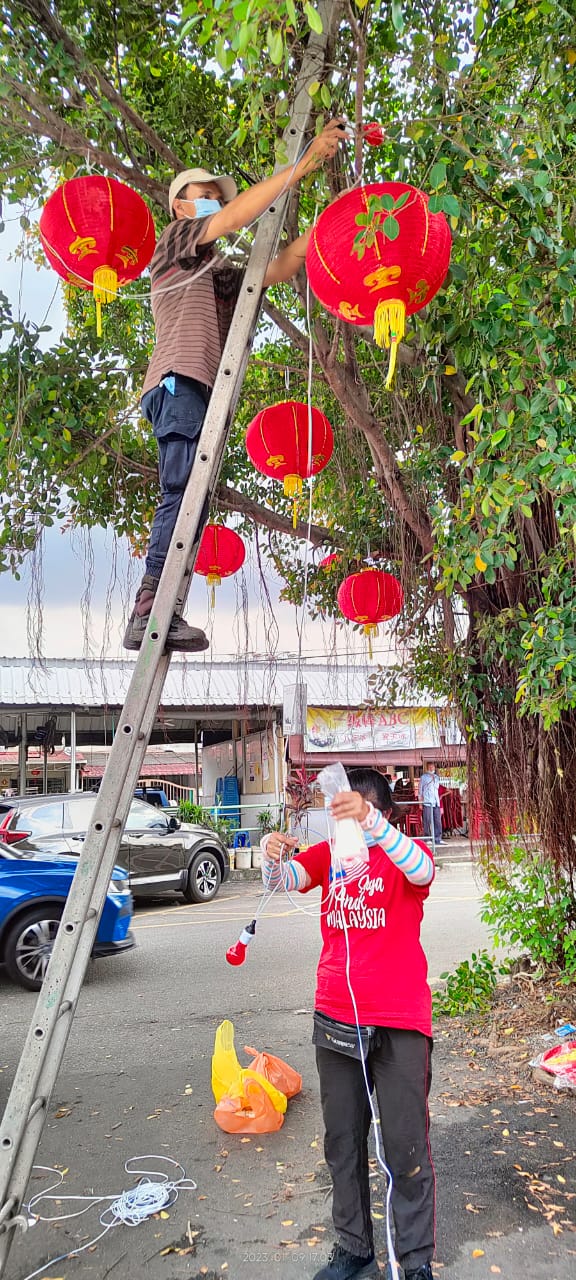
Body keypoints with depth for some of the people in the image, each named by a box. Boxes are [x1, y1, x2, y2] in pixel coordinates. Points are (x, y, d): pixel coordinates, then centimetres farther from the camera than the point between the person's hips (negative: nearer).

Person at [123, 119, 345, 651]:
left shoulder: (216, 272, 34)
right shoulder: (178, 239, 13)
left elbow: (277, 269, 22)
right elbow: (240, 212, -1)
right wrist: (304, 163, 0)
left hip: (201, 389, 9)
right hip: (179, 379, -9)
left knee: (188, 499, -2)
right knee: (184, 492, -23)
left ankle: (155, 614, -7)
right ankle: (150, 608, -31)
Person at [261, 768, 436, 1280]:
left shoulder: (402, 852, -6)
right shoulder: (327, 854, 5)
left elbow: (421, 871, -29)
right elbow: (285, 879, -11)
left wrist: (370, 821, -46)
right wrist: (273, 858, -36)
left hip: (399, 1024, -4)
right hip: (336, 1020, 4)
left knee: (406, 1149, 4)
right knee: (342, 1143, 16)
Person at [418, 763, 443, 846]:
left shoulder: (436, 777, 19)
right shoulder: (424, 777, 4)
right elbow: (420, 789, 2)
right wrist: (420, 802, -5)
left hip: (436, 803, 5)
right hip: (427, 802, -5)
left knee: (438, 821, 1)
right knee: (427, 821, -4)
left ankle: (438, 839, 4)